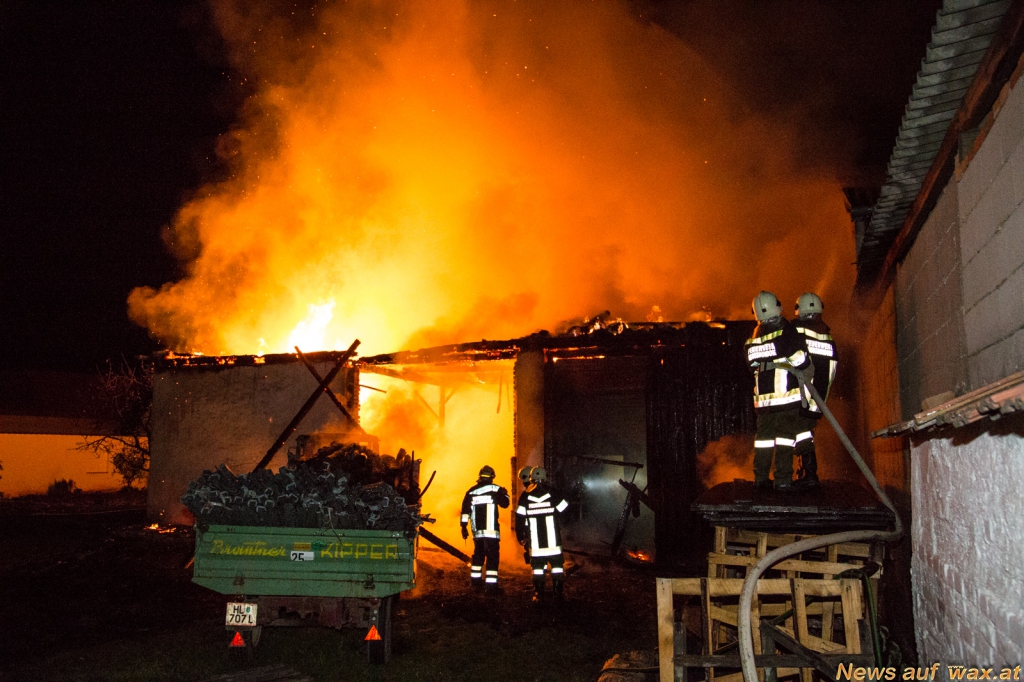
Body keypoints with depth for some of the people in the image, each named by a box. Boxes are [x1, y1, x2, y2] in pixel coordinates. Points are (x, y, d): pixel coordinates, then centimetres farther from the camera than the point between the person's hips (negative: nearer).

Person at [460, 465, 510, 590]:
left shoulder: (471, 491, 10)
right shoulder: (495, 489, -4)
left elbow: (465, 510, 6)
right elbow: (505, 504, 4)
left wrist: (464, 526, 9)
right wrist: (505, 494, 23)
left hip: (477, 530, 6)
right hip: (491, 530, -5)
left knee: (478, 553, 21)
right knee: (492, 556, -6)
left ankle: (475, 579, 28)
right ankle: (491, 584, -12)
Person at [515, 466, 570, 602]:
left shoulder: (525, 496, 0)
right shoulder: (552, 493, -5)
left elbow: (520, 518, 2)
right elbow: (565, 511, 2)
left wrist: (521, 536, 10)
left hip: (535, 542, 1)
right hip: (553, 540, -1)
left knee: (538, 566, 9)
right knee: (557, 565, 7)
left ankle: (539, 594, 9)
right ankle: (558, 593, 5)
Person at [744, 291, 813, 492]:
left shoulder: (752, 341, 7)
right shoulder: (787, 333, -9)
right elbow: (802, 362, -11)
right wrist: (808, 378, 6)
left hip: (762, 398, 5)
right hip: (787, 396, -4)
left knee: (763, 436, 12)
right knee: (785, 437, -2)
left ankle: (761, 478, 13)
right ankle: (783, 479, -5)